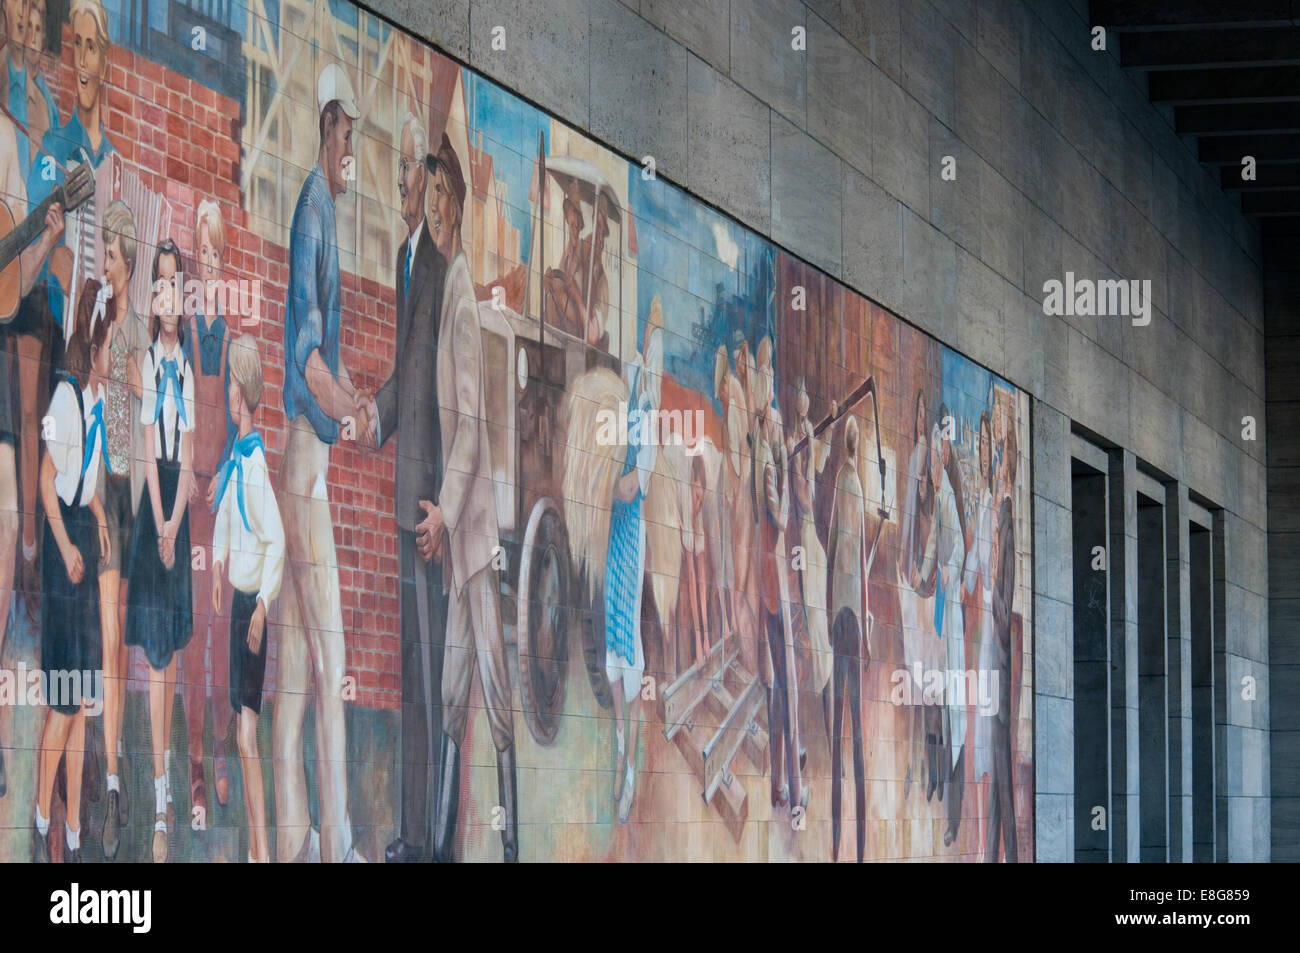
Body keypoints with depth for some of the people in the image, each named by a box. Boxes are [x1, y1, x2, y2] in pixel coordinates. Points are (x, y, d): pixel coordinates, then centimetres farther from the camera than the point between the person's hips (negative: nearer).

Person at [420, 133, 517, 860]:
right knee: (453, 695, 11)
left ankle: (515, 843, -5)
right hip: (459, 528, 9)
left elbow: (474, 420, -17)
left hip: (476, 516, -9)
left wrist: (447, 510, -18)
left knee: (496, 684, -7)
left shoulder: (467, 291, -12)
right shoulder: (449, 285, 16)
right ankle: (443, 841, 16)